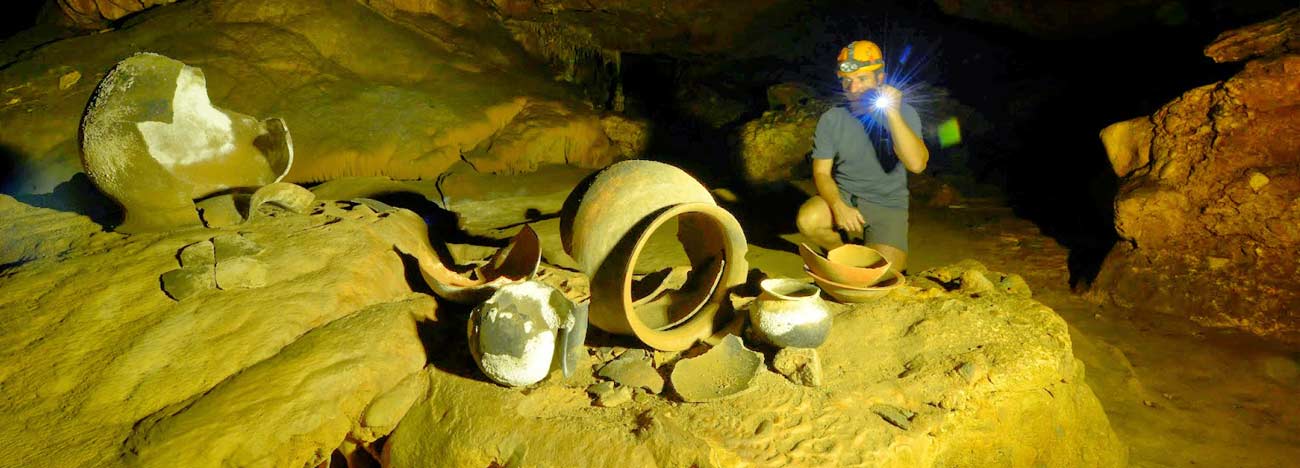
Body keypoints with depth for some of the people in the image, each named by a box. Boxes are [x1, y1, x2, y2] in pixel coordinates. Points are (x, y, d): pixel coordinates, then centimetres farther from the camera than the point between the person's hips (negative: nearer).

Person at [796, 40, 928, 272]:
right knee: (807, 220, -30)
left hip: (887, 204, -1)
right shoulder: (831, 119, -6)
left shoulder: (904, 114, -11)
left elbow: (917, 164, -27)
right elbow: (821, 173, -5)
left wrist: (892, 114, -32)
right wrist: (838, 207, -24)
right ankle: (840, 251, 4)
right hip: (843, 197, 1)